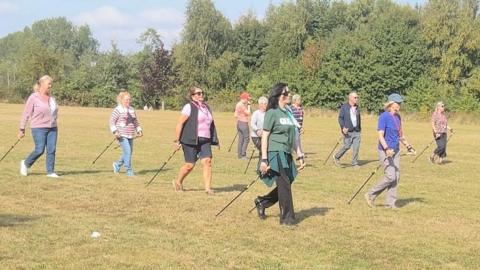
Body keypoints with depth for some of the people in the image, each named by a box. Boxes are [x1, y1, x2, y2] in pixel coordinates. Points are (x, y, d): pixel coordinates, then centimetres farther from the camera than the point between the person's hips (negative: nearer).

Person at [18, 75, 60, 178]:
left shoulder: (51, 97, 9)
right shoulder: (33, 98, -8)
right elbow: (26, 114, -7)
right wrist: (22, 129, -6)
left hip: (52, 128, 5)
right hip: (39, 128, -5)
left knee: (52, 150, -2)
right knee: (39, 150, -9)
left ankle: (50, 172, 4)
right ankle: (26, 163, 16)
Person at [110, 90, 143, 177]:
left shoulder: (131, 109, 15)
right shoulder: (118, 110, -6)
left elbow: (136, 121, 23)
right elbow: (112, 121, -8)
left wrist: (139, 130, 12)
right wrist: (115, 131, -19)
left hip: (130, 136, 7)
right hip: (122, 136, -7)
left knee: (129, 152, 10)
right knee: (127, 152, -13)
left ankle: (117, 165, 32)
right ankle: (129, 171, -4)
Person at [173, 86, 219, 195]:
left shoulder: (206, 107, 18)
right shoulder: (189, 107, -4)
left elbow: (210, 124, 25)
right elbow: (180, 123, -8)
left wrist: (214, 140, 19)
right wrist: (177, 140, -12)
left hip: (205, 141, 6)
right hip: (191, 141, -6)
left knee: (207, 161, -11)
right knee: (190, 165, 0)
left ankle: (208, 188, -11)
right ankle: (178, 182, 26)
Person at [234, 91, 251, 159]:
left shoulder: (238, 104, 12)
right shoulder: (242, 105, -16)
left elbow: (235, 115, 16)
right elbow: (248, 113, -13)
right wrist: (248, 106, -5)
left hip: (239, 123, 9)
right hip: (244, 123, -9)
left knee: (240, 140, 11)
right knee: (246, 139, -4)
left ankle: (240, 155, 12)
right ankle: (243, 155, -7)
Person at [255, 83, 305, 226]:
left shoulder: (288, 113, 15)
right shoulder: (272, 113, -7)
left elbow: (293, 136, 20)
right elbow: (264, 137, -9)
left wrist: (300, 155, 15)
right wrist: (264, 159, -14)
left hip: (286, 155, 8)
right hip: (275, 153, -8)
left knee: (285, 186, 8)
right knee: (284, 185, -6)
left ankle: (261, 202, 28)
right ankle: (287, 218, 2)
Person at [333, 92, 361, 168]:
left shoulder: (357, 108, 13)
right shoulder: (344, 107, -3)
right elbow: (340, 118, -7)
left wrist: (360, 128, 20)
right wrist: (343, 127, -20)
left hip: (356, 131, 5)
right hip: (348, 131, -5)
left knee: (356, 147, -1)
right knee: (347, 146, -3)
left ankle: (355, 163, 8)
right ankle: (336, 157, 21)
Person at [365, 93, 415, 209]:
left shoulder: (398, 117, 11)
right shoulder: (384, 116, -13)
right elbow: (380, 135, -19)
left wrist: (408, 146, 26)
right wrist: (387, 149, -31)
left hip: (396, 150, 8)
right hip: (385, 151, -8)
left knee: (396, 177, 5)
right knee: (390, 177, -13)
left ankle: (390, 202, 14)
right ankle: (371, 195, 3)